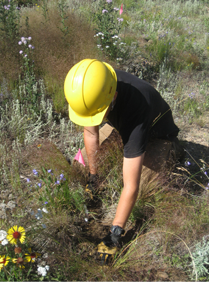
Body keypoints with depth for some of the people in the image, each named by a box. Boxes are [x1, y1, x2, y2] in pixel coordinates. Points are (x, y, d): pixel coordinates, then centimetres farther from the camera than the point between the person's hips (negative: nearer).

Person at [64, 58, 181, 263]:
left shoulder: (133, 113, -49)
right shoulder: (93, 85, -30)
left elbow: (131, 187, -44)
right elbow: (91, 133, -14)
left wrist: (115, 232, -37)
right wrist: (92, 174, -5)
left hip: (156, 129, -5)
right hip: (122, 123, 6)